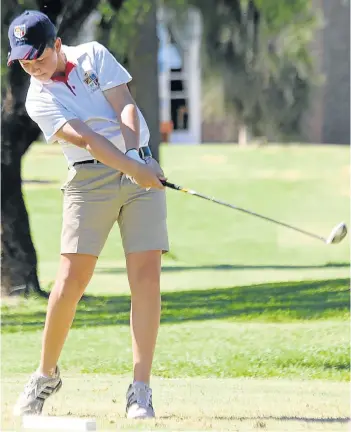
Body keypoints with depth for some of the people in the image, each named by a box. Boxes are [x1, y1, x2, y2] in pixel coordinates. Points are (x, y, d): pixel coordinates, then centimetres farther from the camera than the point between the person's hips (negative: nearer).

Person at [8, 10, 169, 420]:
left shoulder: (94, 55, 7)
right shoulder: (39, 99, -1)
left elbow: (125, 107, -2)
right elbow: (83, 138, -15)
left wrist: (139, 157, -19)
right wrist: (133, 168, -28)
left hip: (141, 170, 1)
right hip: (90, 178, -1)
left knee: (146, 273, -10)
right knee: (72, 277, -11)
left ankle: (140, 390, -10)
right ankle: (46, 374, 8)